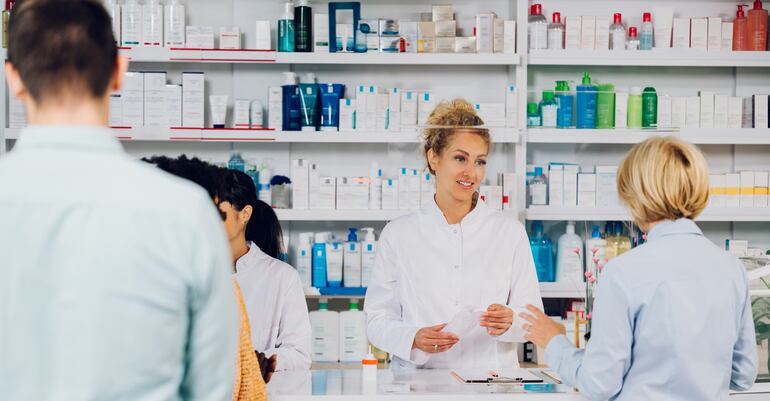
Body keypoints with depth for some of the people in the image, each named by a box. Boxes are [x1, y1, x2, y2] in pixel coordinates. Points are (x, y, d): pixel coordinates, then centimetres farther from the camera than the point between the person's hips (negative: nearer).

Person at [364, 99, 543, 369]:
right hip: (419, 383, -1)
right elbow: (377, 321, 4)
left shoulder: (510, 230, 8)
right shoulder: (398, 234, 6)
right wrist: (414, 339, -15)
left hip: (493, 379, 1)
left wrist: (508, 321, -14)